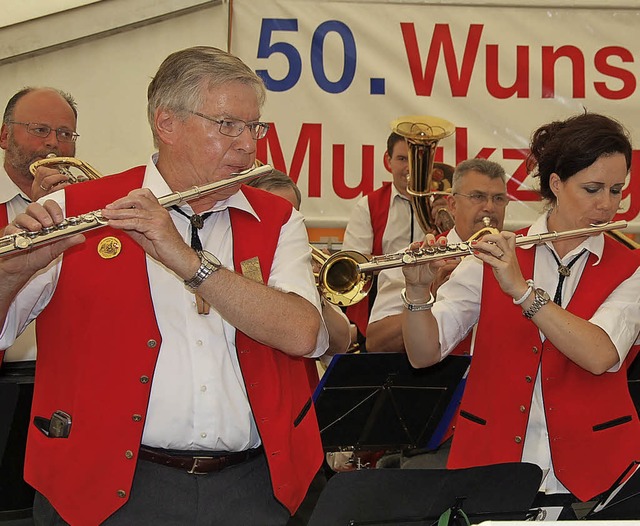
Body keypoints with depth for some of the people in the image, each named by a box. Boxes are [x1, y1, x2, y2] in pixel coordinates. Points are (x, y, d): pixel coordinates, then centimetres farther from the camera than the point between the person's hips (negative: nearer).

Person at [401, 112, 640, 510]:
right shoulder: (494, 259, 4)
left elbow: (600, 356, -16)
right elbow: (425, 354, -1)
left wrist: (521, 289, -23)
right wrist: (418, 291, -19)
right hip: (491, 466, 1)